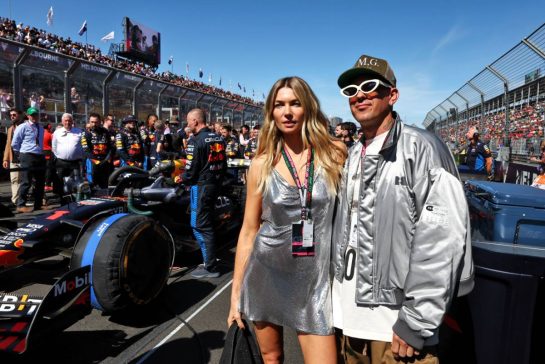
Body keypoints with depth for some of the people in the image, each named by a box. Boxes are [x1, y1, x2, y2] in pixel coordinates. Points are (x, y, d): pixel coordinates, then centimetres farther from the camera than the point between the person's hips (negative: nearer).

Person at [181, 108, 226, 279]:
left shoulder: (195, 140, -14)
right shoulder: (218, 138, 11)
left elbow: (191, 168, -15)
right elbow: (223, 164, 14)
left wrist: (182, 179, 3)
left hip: (201, 186, -8)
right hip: (216, 184, 9)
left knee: (200, 226, -2)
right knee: (208, 223, 18)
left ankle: (210, 267, 1)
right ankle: (210, 259, 28)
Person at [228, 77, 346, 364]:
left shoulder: (335, 153, -5)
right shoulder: (263, 164, -3)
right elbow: (249, 231, 1)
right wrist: (236, 293, 2)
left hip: (314, 278, -1)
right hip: (266, 272, 1)